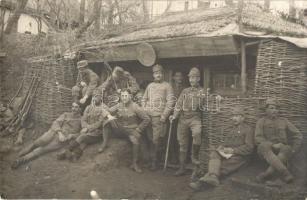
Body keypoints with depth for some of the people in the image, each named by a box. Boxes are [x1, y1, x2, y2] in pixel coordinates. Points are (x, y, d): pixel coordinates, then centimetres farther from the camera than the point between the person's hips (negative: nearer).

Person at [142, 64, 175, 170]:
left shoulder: (167, 86, 3)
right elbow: (144, 100, 21)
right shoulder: (149, 86, 17)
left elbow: (170, 102, -4)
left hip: (159, 117, -4)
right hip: (148, 116, 4)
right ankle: (151, 160, 17)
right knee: (150, 139, 6)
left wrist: (164, 115, -11)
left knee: (156, 140, -6)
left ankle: (154, 161, 6)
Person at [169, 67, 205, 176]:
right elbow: (178, 105, 12)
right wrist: (174, 115, -1)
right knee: (182, 143, 6)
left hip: (195, 117, -3)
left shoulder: (202, 92, 5)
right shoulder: (185, 91, 16)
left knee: (197, 133, -34)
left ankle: (194, 156, -12)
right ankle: (182, 167, 16)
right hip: (183, 118, 4)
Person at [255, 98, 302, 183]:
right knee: (263, 146, -39)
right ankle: (284, 173, -43)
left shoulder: (284, 121, 15)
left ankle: (267, 173, -39)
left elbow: (298, 135, 13)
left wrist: (293, 150, -2)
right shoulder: (261, 122, 8)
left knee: (287, 149, -36)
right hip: (267, 151, -1)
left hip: (281, 150, 2)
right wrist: (273, 145, -18)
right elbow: (258, 139, -4)